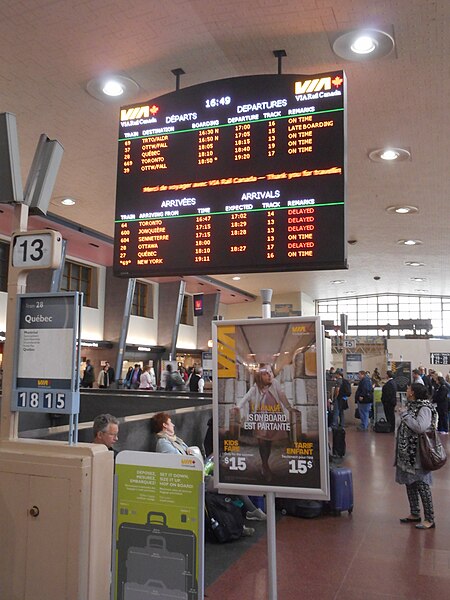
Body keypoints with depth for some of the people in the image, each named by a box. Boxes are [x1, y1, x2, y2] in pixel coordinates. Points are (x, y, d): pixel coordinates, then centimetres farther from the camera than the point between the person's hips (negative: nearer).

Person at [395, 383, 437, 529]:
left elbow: (421, 427, -28)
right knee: (409, 483, 15)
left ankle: (429, 519, 6)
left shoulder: (424, 408, -15)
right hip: (407, 452, 9)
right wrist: (402, 413, 4)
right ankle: (415, 514, 28)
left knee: (422, 485, -3)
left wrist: (405, 414, -21)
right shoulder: (410, 405, 10)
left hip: (418, 454, -9)